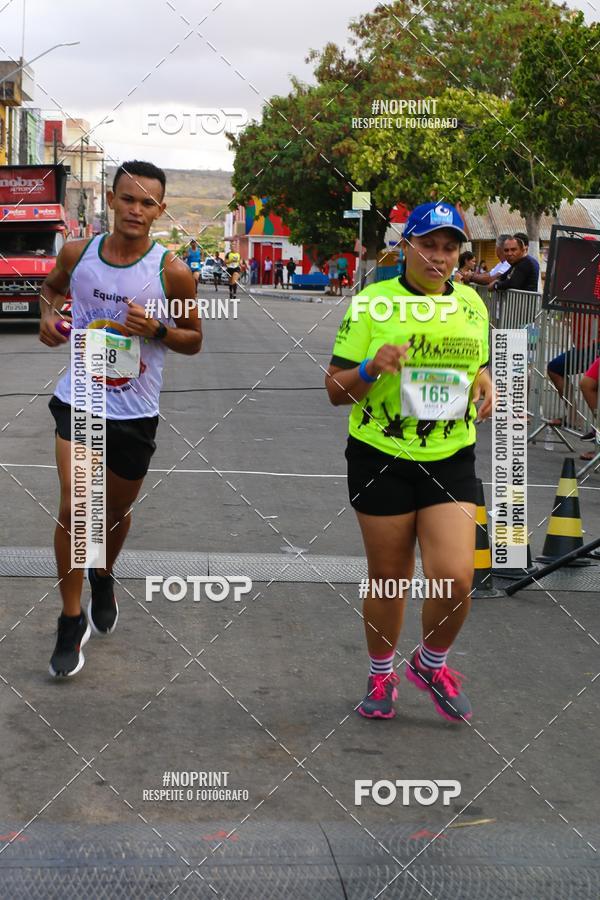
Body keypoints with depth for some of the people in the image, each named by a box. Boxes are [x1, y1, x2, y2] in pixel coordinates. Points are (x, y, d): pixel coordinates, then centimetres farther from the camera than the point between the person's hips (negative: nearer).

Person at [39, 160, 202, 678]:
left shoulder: (172, 273, -10)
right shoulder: (78, 253, -4)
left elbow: (194, 340, 1)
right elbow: (52, 286, 19)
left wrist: (157, 329, -20)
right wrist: (49, 313, -4)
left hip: (136, 413, 0)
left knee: (117, 511, 17)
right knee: (74, 506, -14)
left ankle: (103, 579, 49)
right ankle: (73, 621, -1)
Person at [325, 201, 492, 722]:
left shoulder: (472, 304, 7)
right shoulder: (372, 303, -5)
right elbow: (336, 388, -4)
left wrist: (484, 385, 0)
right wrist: (371, 368, -24)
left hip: (451, 459, 2)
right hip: (382, 459, -2)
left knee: (455, 579, -9)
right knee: (388, 578, 7)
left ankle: (431, 664, 21)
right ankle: (381, 675, 32)